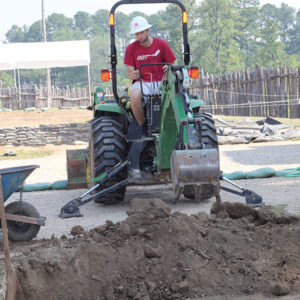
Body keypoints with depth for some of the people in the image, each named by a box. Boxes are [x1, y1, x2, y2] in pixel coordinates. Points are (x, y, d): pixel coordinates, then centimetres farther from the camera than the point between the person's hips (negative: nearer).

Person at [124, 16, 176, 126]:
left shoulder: (161, 44, 6)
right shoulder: (131, 48, 7)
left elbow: (172, 64, 8)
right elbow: (129, 71, 6)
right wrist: (131, 75, -20)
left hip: (161, 82, 0)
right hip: (141, 83, 0)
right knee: (134, 95, -37)